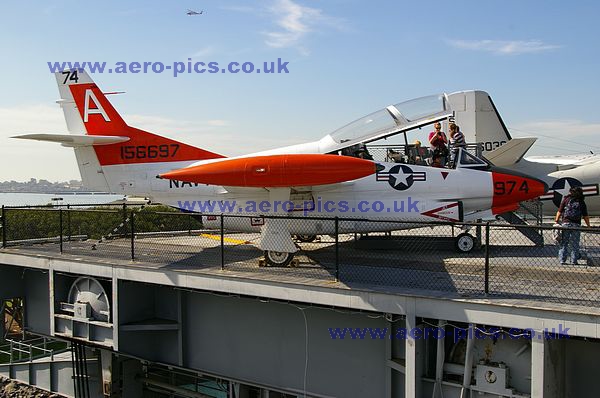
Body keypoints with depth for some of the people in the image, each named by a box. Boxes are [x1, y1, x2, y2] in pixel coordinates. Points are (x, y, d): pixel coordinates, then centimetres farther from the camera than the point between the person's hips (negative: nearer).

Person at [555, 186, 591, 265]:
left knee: (563, 243, 4)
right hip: (576, 225, 0)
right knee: (575, 244, 7)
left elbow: (559, 212, 2)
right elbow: (585, 216, 6)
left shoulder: (566, 199, 6)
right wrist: (588, 226, 14)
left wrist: (556, 220, 14)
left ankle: (562, 260, 2)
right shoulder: (582, 202, 8)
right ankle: (574, 261, 6)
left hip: (565, 223, 0)